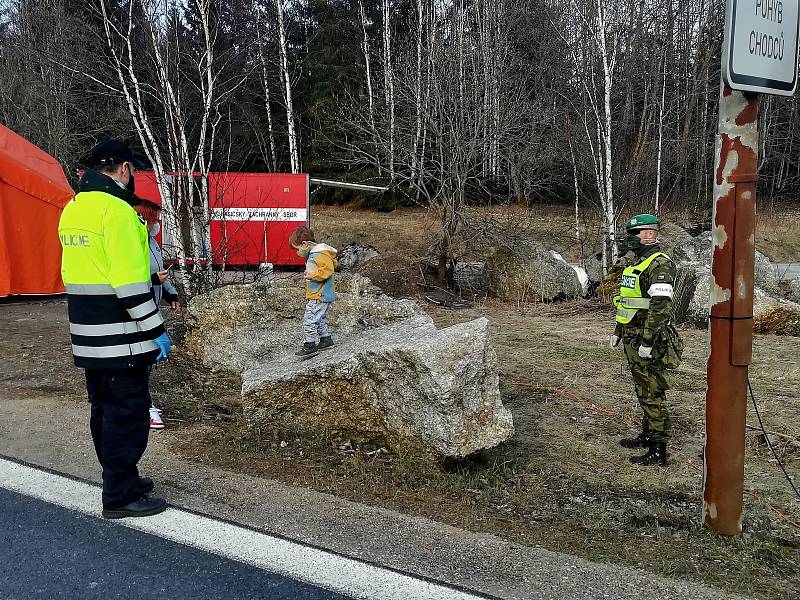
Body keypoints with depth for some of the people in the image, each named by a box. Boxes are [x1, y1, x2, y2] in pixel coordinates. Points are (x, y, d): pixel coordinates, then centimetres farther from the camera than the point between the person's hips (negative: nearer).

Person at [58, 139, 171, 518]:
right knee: (128, 412, 0)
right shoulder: (116, 209, -17)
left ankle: (122, 479, 32)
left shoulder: (73, 208, 13)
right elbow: (130, 281, -21)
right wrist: (155, 331, -17)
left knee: (106, 409, 18)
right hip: (119, 337, -9)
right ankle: (120, 497, 7)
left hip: (88, 336, 9)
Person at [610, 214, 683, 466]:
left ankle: (658, 450, 2)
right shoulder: (636, 265, 16)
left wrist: (647, 342, -25)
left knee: (652, 394, -5)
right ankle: (648, 435, 32)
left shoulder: (660, 265, -17)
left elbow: (660, 307, -24)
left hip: (648, 342, -10)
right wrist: (618, 331, 25)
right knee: (643, 391, 19)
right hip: (632, 340, 10)